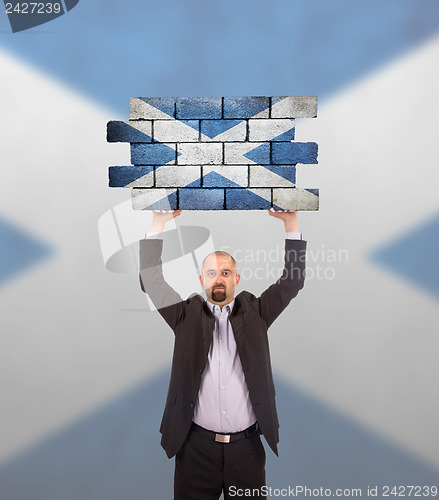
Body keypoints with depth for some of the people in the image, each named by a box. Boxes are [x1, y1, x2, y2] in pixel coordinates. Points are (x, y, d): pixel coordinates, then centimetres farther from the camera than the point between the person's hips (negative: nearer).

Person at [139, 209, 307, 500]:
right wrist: (158, 224, -13)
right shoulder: (187, 315, 2)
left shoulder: (254, 312, 4)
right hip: (197, 444, 0)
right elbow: (152, 282, -6)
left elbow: (292, 282, -3)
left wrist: (291, 222, -10)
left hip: (247, 443, 1)